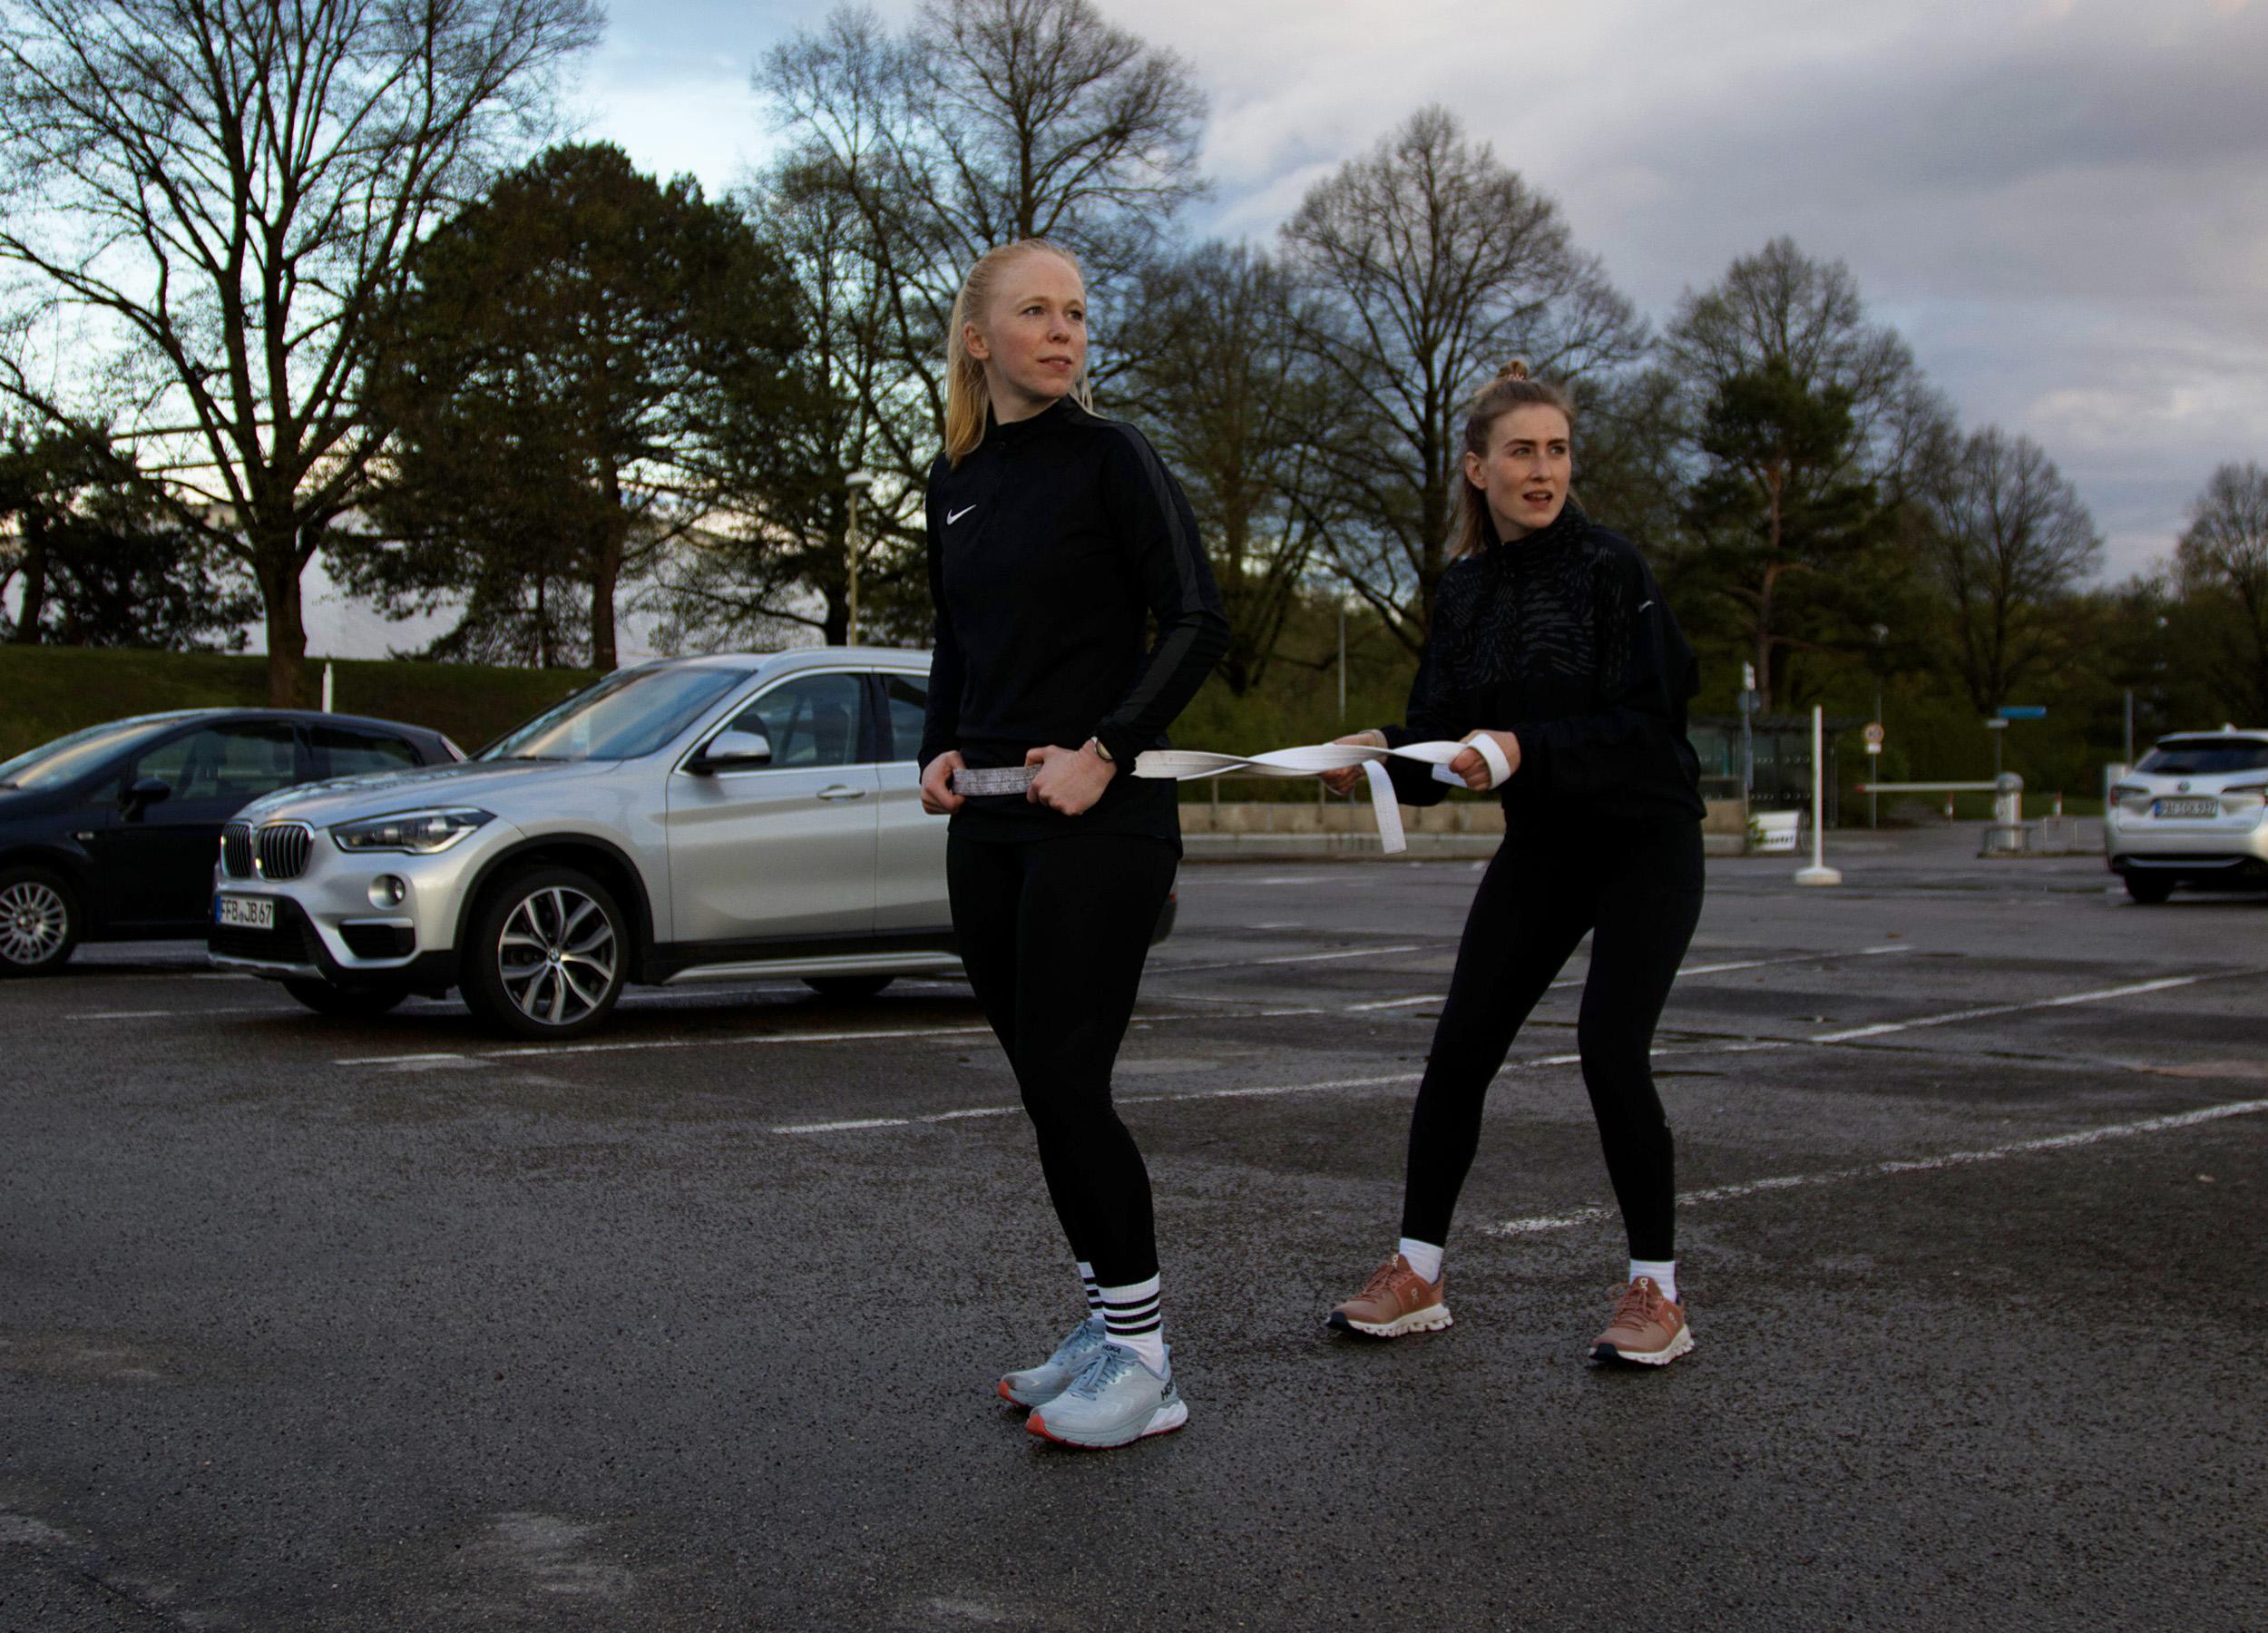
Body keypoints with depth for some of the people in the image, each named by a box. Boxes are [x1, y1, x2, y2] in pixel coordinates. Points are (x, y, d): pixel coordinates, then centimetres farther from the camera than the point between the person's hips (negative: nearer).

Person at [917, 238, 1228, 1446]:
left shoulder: (1109, 457, -4)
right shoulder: (954, 481, 14)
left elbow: (1196, 623, -10)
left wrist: (1103, 753, -17)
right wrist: (941, 750, 6)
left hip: (1100, 820, -6)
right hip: (987, 824, 6)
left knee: (1065, 1080, -9)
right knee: (1043, 1083, 9)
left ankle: (1141, 1361, 1)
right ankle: (1104, 1325, 21)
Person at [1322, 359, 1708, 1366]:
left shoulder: (1608, 566, -13)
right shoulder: (1464, 590, 3)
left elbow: (1645, 718, -20)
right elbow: (1441, 735, 1)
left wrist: (1526, 748, -32)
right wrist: (1383, 755, -20)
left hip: (1646, 841, -5)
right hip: (1540, 849, 5)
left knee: (1610, 1048, -17)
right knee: (1459, 1049, -1)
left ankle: (1656, 1293, -2)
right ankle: (1416, 1277, 11)